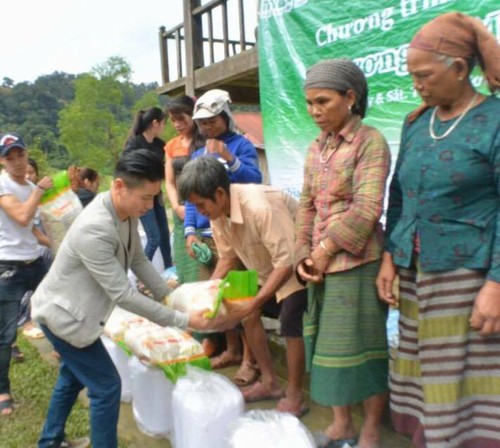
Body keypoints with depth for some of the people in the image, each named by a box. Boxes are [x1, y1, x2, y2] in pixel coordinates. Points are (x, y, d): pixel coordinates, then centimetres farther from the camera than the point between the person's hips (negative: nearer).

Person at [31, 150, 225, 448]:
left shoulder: (126, 210, -9)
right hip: (62, 314, -10)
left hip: (67, 309, 10)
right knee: (106, 386, -2)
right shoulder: (94, 229, -37)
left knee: (73, 376, 27)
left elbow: (139, 260, 2)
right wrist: (183, 320, -30)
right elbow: (123, 294, -33)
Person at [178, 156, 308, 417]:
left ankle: (294, 397, 3)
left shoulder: (260, 208, -37)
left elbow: (287, 263, -35)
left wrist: (253, 303, -36)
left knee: (291, 323, -16)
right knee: (248, 314, 4)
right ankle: (269, 382, 19)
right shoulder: (217, 211, -11)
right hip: (268, 266, 8)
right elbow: (228, 257, 1)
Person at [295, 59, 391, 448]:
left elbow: (367, 208, -17)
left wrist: (325, 249, -14)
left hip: (357, 262, -6)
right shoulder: (316, 148, 11)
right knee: (329, 344, 13)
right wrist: (304, 254, -2)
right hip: (322, 265, 7)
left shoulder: (370, 141, -9)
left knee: (361, 346, 4)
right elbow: (307, 206, 10)